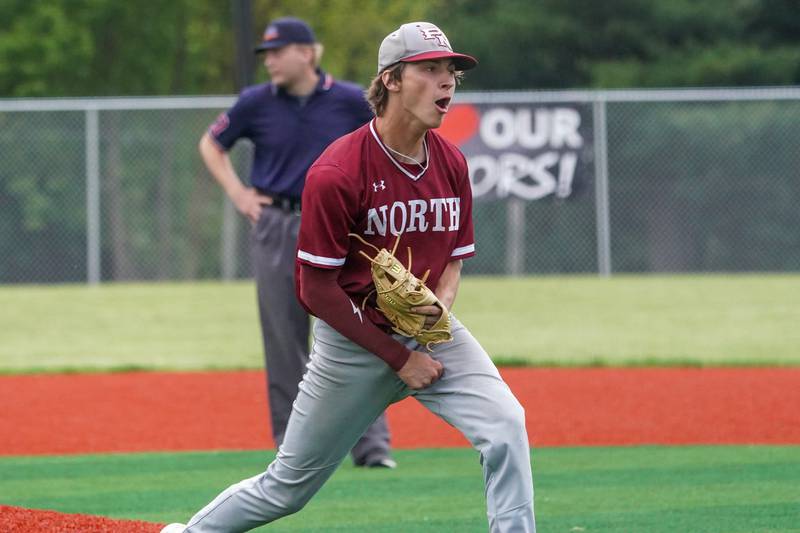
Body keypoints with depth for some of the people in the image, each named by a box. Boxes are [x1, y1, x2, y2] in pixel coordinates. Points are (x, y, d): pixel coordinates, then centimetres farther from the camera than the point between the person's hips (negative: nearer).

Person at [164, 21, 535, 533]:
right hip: (354, 342, -5)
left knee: (506, 425, -20)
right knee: (288, 487, 6)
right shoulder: (337, 173, -20)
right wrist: (398, 357, -15)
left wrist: (442, 303, -12)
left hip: (432, 335, 5)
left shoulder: (451, 163, -1)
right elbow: (317, 288, -16)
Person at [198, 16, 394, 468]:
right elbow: (211, 145, 15)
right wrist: (237, 194, 4)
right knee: (284, 341, 4)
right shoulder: (256, 103, 0)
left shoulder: (349, 101, -3)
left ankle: (372, 443, -7)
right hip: (276, 227, 2)